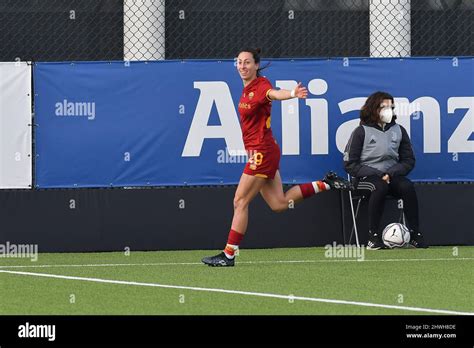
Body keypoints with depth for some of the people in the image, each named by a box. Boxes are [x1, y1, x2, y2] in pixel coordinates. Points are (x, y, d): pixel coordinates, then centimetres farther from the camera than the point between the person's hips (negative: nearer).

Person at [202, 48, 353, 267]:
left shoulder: (261, 85, -16)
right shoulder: (247, 88, 10)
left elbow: (274, 94, -39)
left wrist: (293, 93, -59)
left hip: (262, 152, -9)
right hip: (256, 151, 9)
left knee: (240, 201, -5)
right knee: (279, 204, 12)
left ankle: (229, 255, 1)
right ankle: (325, 185, 19)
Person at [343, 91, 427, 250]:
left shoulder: (398, 131, 10)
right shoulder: (361, 132, -1)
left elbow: (408, 160, 11)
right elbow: (349, 164, -4)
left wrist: (391, 173, -9)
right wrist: (377, 174, -15)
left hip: (391, 177, 3)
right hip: (365, 178, -3)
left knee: (407, 186, -30)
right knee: (380, 186, -37)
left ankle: (415, 234, -23)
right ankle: (374, 235, -31)